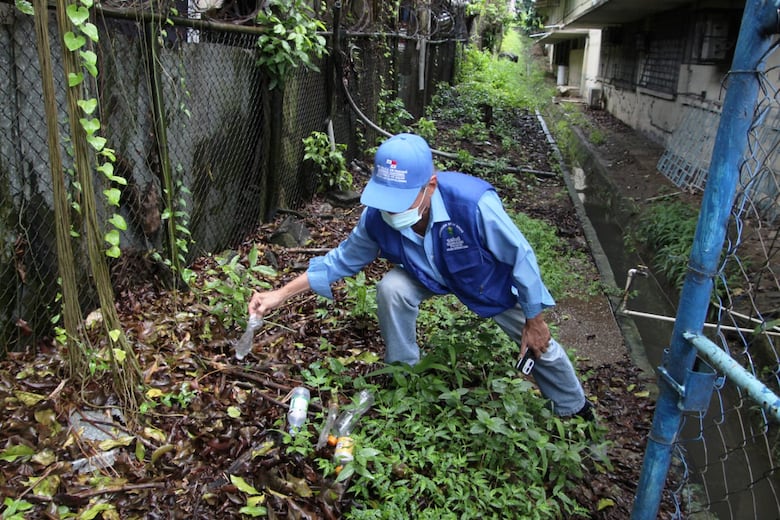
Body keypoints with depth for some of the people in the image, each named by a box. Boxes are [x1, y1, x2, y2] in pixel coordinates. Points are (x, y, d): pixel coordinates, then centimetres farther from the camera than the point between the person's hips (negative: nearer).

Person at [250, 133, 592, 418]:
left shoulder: (473, 203, -43)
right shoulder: (377, 217, -31)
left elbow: (521, 256, -28)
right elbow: (340, 260, -12)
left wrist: (534, 320, -16)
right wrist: (281, 295, -19)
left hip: (491, 278, -2)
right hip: (430, 275, 2)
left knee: (539, 344, 6)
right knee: (391, 289, -27)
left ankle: (574, 410, 39)